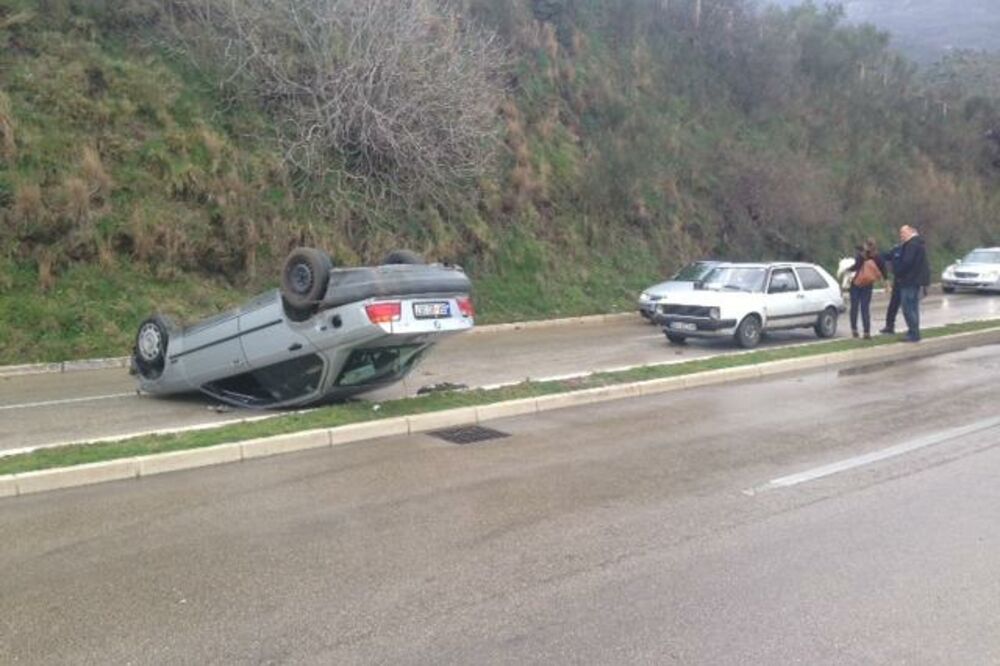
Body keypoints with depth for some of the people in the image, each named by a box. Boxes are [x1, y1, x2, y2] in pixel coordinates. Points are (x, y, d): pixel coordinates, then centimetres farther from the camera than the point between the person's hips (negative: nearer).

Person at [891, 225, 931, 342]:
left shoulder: (912, 244, -16)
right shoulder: (918, 243, 17)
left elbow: (906, 262, -23)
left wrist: (897, 272, -8)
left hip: (910, 281, -11)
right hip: (917, 280, 11)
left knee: (908, 308, -8)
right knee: (913, 307, 15)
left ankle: (914, 334, -7)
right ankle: (913, 333, 21)